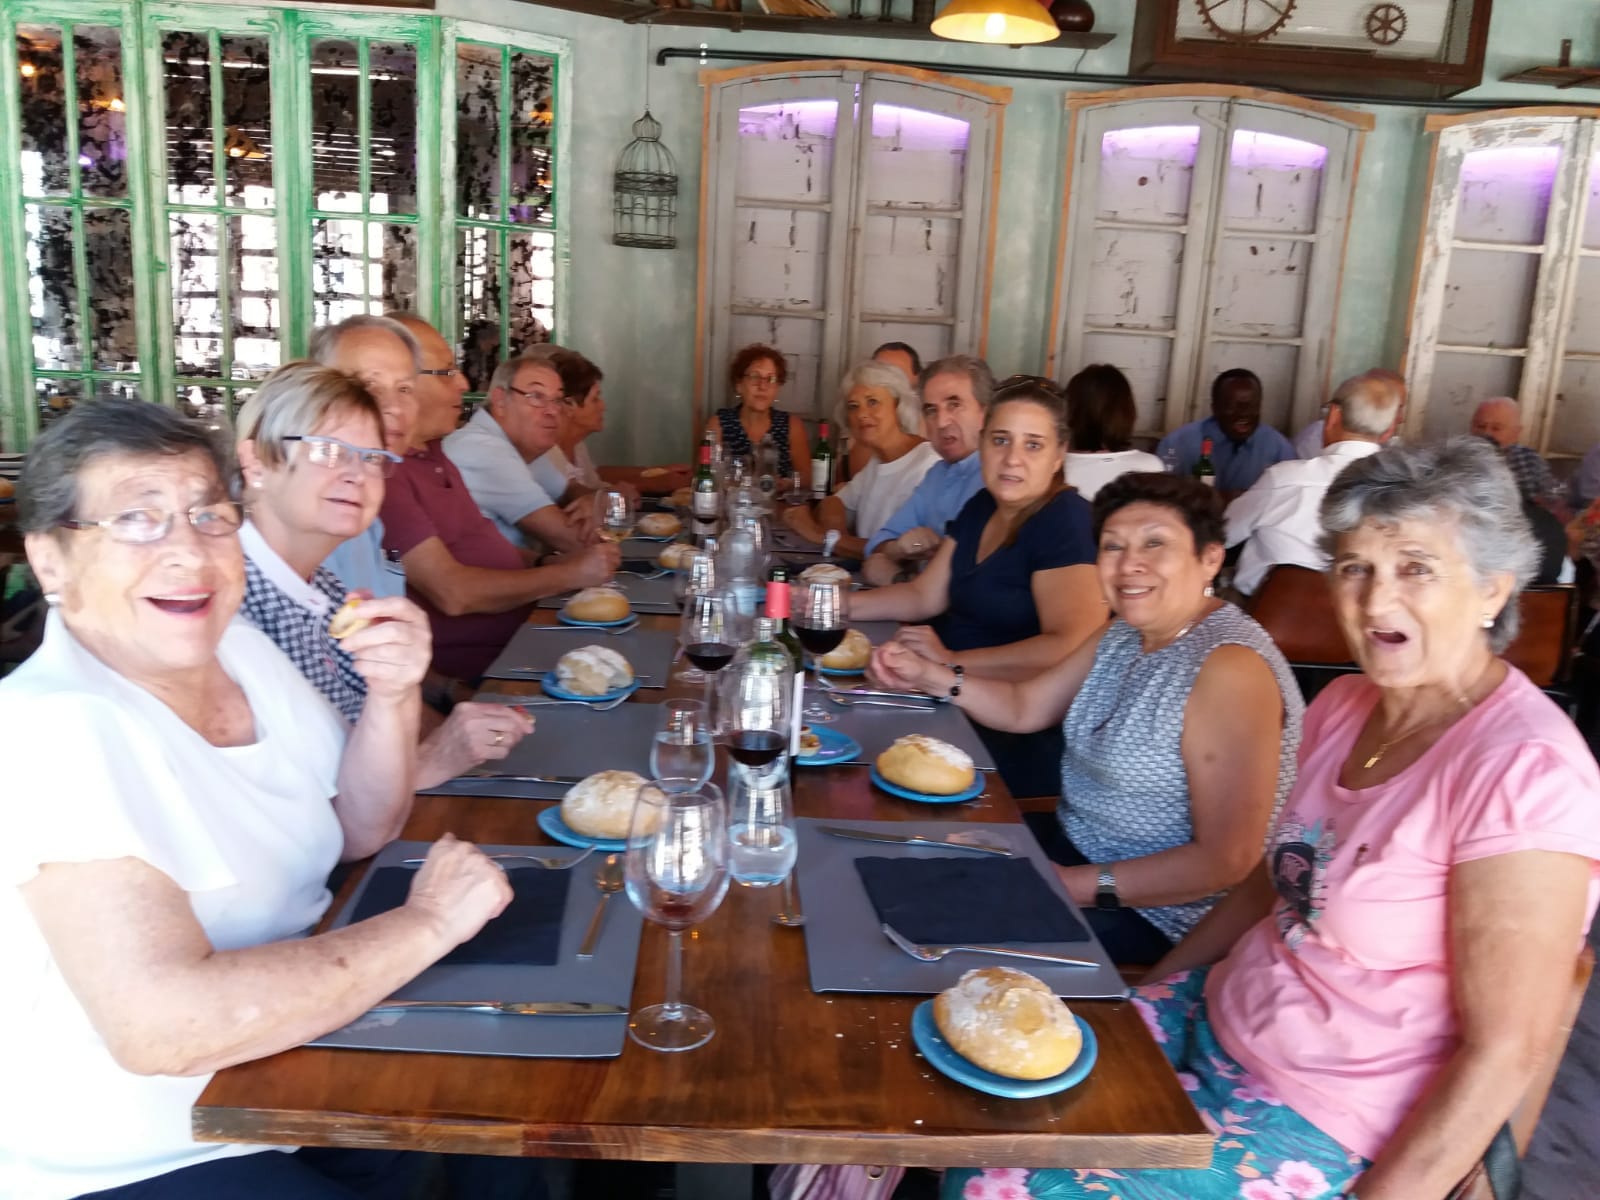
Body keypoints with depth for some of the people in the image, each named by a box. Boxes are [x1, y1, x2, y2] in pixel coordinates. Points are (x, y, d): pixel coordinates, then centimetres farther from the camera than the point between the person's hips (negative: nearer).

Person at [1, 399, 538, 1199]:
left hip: (288, 1050, 7)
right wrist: (426, 924, -25)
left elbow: (358, 829, 7)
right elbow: (160, 1026, -34)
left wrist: (392, 696, -13)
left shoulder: (241, 650, -1)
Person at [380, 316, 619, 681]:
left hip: (527, 625, 10)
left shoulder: (430, 452, 14)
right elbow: (452, 593, -22)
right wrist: (569, 574, -12)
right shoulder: (381, 471, -20)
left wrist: (551, 563, 5)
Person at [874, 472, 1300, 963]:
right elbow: (1024, 707, 12)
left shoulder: (1230, 669, -26)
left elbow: (1227, 862, -27)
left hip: (1155, 911, -9)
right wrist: (930, 677, -4)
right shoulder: (1124, 634, 3)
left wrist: (1072, 885, -25)